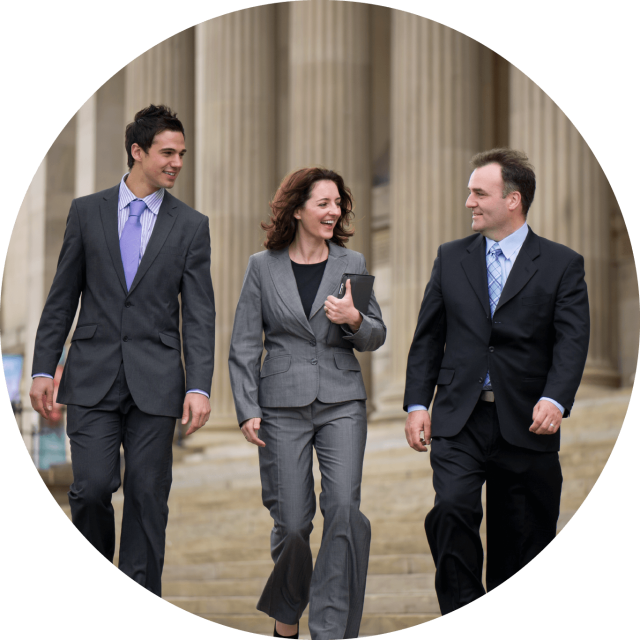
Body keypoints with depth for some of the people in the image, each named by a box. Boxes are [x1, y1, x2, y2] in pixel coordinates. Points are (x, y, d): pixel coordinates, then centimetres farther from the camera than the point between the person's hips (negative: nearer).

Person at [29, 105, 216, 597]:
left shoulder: (191, 226, 4)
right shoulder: (87, 212, 5)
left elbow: (200, 314, 0)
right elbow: (62, 297, 8)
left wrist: (199, 386, -10)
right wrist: (43, 369, 3)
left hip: (156, 381, 0)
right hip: (93, 377, 0)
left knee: (148, 496, 0)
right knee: (93, 487, -8)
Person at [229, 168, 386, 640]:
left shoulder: (352, 264, 6)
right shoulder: (263, 266, 3)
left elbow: (376, 336, 11)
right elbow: (245, 344, 4)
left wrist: (354, 321, -12)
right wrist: (247, 410, -3)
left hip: (342, 402, 1)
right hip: (283, 405, -1)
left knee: (344, 510, -14)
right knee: (292, 522, 1)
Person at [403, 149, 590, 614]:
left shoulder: (561, 265, 2)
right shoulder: (451, 258, 11)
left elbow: (572, 341, -8)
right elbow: (428, 337, 13)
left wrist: (555, 400, -24)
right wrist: (417, 404, 3)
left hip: (525, 423, -1)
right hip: (460, 419, 1)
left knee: (521, 540, 4)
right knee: (452, 508, -21)